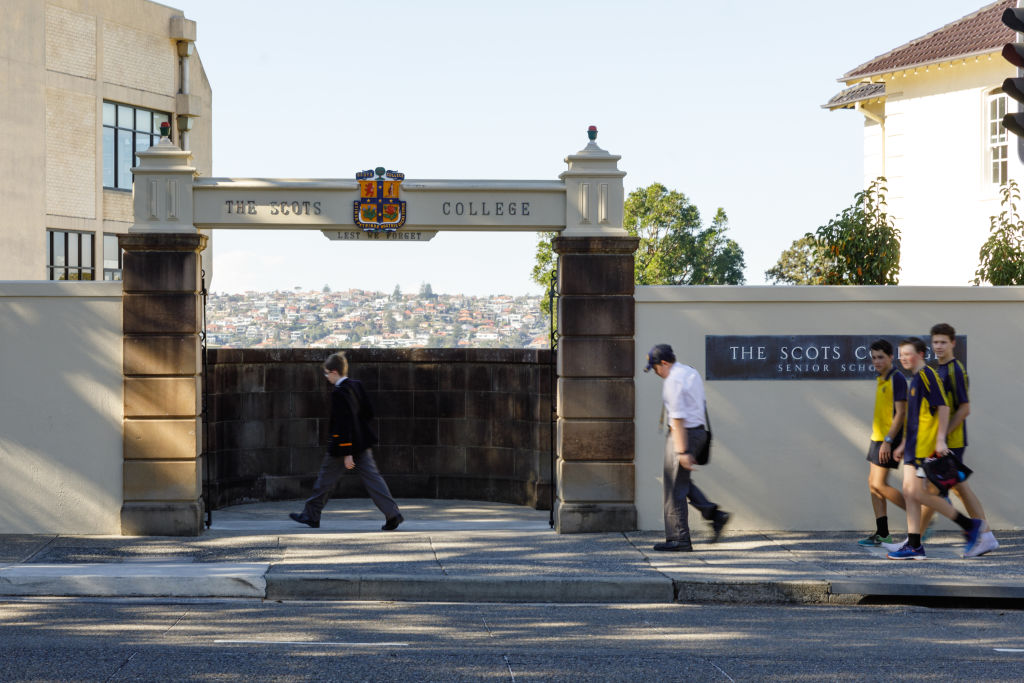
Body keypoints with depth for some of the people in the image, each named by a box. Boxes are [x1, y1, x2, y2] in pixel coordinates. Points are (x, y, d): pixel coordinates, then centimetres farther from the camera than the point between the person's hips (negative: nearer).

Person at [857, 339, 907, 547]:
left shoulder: (897, 379, -14)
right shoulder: (880, 380, 14)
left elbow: (900, 412, -19)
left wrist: (888, 441, -23)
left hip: (889, 440, -10)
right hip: (878, 437, 10)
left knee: (879, 485, -11)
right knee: (873, 484, 8)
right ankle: (882, 533, 11)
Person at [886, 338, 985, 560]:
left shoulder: (927, 375, -11)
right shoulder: (915, 379, 19)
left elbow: (943, 407, -18)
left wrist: (940, 439, -22)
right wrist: (904, 443, 27)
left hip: (926, 446, -10)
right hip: (914, 446, 10)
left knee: (918, 493, -11)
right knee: (909, 492, 6)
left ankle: (970, 525, -2)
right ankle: (914, 545, 7)